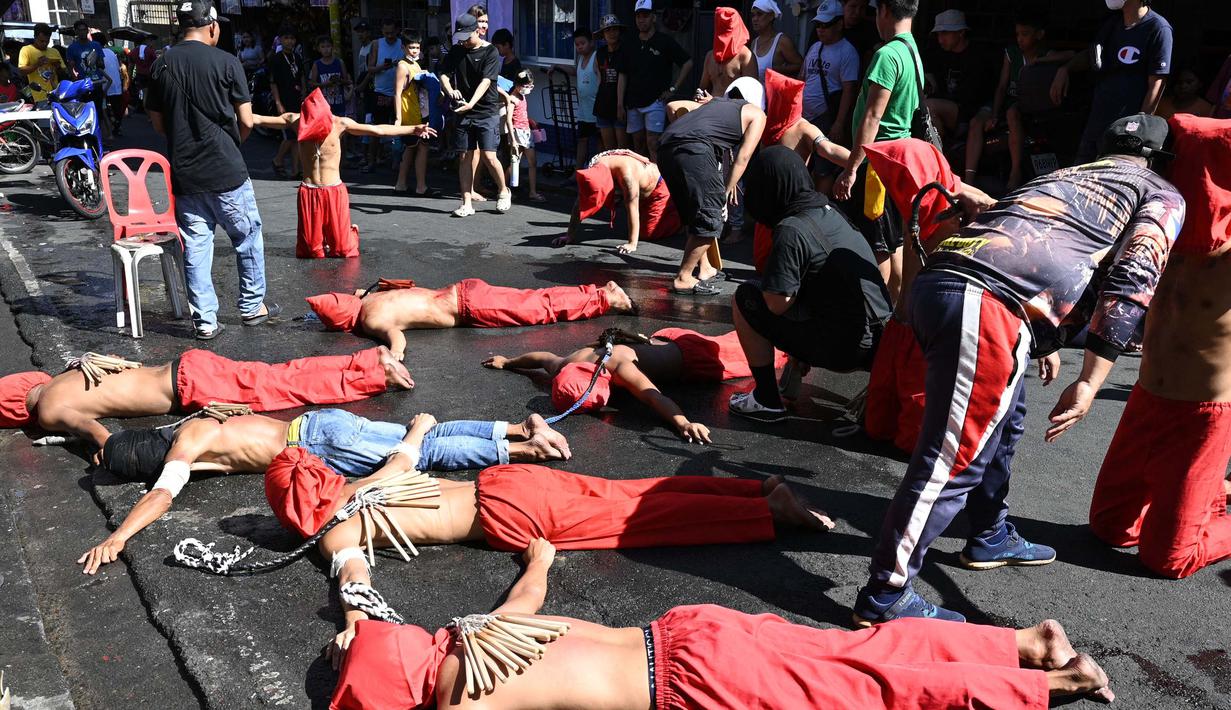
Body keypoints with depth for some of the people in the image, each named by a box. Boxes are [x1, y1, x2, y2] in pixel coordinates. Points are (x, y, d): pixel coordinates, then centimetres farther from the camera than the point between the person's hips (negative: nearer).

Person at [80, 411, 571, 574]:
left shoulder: (184, 442, -10)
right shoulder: (187, 432, 15)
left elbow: (162, 494, -26)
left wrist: (117, 537, -32)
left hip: (319, 435, -8)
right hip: (317, 433, 8)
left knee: (424, 452, -7)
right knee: (425, 440, 6)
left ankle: (518, 447, -6)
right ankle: (517, 428, 4)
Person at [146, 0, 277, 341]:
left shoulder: (161, 65, 3)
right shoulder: (226, 61, -8)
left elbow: (158, 123, 9)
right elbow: (246, 121, -7)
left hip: (184, 173, 4)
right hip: (226, 171, -4)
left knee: (195, 247, 8)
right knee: (248, 237, 14)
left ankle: (205, 321, 12)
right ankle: (252, 306, 23)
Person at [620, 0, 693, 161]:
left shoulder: (665, 42, -1)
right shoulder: (631, 45, 12)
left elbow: (688, 63, -1)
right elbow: (623, 76, 12)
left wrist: (673, 88, -6)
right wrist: (620, 104, 5)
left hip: (655, 101, -5)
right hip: (633, 104, 5)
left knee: (653, 144, -13)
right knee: (638, 145, 8)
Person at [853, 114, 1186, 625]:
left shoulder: (1069, 174, 36)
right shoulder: (1163, 198, 16)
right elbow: (1131, 284, 0)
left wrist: (1044, 344, 48)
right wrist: (1090, 383, -3)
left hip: (937, 279, 9)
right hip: (985, 304, -8)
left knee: (1001, 424, 28)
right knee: (955, 459, -3)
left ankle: (990, 538, 45)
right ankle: (885, 597, 2)